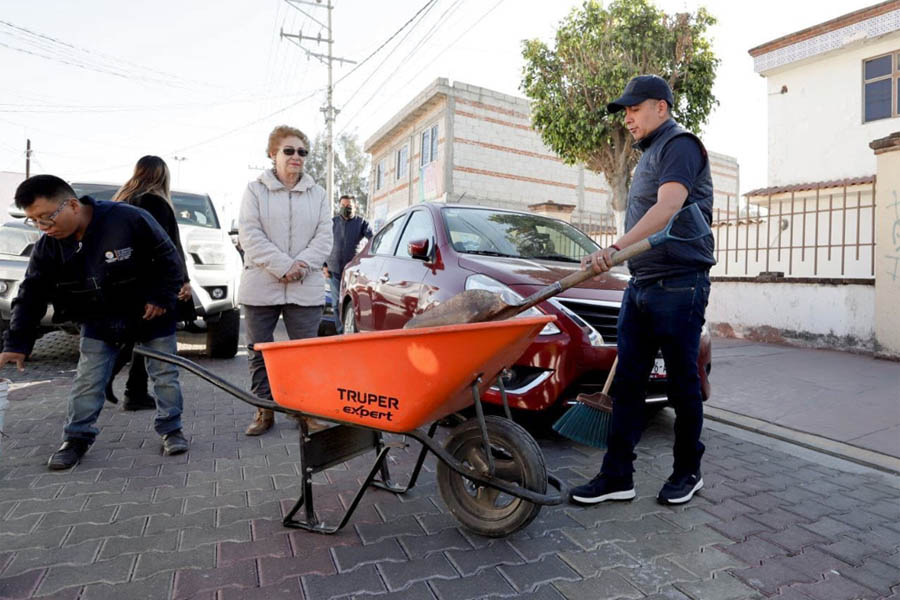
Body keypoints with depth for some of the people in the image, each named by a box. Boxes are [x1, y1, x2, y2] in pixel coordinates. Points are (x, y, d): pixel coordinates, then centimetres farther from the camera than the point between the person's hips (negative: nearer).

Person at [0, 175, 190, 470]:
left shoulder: (130, 219, -25)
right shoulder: (47, 247, -8)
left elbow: (169, 259, -15)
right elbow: (31, 296, -5)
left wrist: (161, 297, -19)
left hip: (151, 315, -3)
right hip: (99, 322, 4)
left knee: (165, 375, 2)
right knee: (87, 381, 4)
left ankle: (171, 429, 18)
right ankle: (77, 438, 21)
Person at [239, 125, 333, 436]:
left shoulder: (317, 193, 12)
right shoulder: (255, 189, 7)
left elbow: (324, 237, 3)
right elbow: (249, 235, -5)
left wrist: (301, 266, -13)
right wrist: (282, 266, -15)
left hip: (306, 288, 1)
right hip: (261, 286, 0)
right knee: (259, 351, 8)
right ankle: (264, 409, 22)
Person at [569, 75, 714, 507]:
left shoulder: (680, 144, -5)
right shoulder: (648, 155, 23)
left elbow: (668, 207, -22)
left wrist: (617, 247, -33)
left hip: (678, 286, -8)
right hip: (640, 284, 9)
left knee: (682, 383, 4)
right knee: (627, 382, 5)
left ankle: (688, 472, 22)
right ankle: (617, 476, 12)